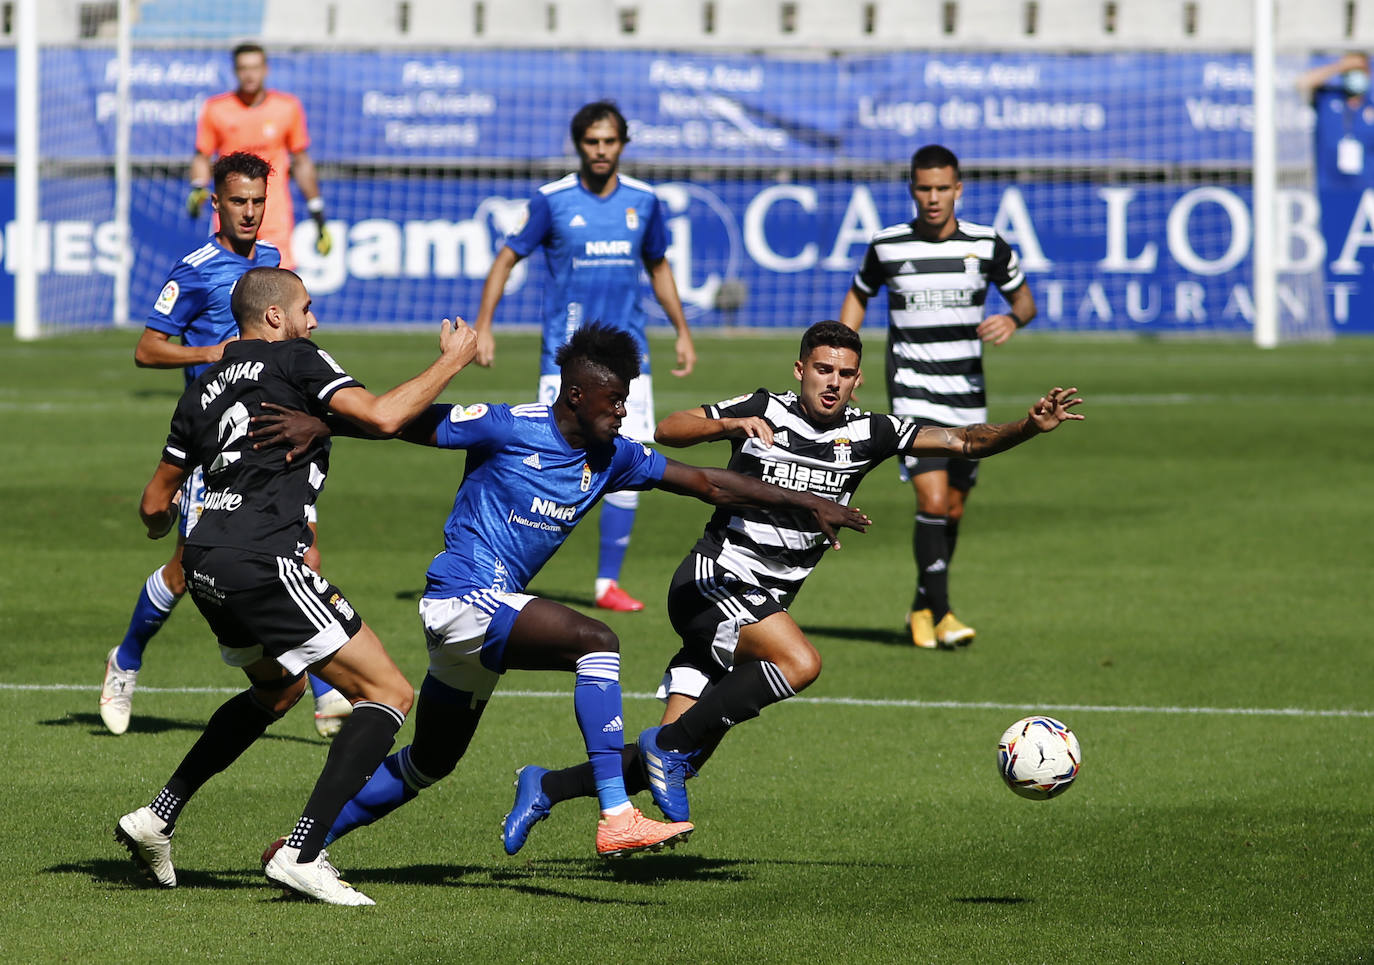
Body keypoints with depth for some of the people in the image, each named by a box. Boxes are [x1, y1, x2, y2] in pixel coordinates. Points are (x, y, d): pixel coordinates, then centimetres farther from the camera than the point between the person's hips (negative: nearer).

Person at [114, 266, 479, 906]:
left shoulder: (205, 390, 21)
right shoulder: (295, 361, 1)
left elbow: (155, 505, 26)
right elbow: (381, 417, -14)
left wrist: (161, 522, 50)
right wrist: (450, 362, 0)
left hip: (206, 566, 9)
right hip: (263, 565, -9)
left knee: (277, 688, 34)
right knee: (389, 695, -5)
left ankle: (157, 818, 29)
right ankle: (301, 855, -16)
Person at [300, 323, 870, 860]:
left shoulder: (611, 457, 6)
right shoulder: (508, 429, -13)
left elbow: (707, 484, 11)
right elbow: (405, 422, -8)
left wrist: (807, 503, 9)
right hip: (463, 597, -9)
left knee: (428, 765, 18)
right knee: (595, 641, -25)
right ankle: (616, 819, -30)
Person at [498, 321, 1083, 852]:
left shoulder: (866, 434, 5)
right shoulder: (763, 411, -4)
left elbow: (963, 441, 1)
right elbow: (668, 431, -8)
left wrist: (1029, 426, -15)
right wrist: (733, 424, -25)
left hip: (764, 606, 5)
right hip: (712, 583, -5)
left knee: (678, 758, -1)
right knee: (800, 662, -31)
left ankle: (547, 788, 15)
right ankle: (670, 744, -19)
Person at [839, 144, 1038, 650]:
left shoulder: (987, 245, -2)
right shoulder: (887, 246, -3)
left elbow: (1024, 297, 10)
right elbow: (858, 295, 15)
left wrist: (1013, 318, -13)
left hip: (967, 395, 3)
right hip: (912, 394, -3)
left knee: (954, 508, 10)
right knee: (932, 500, -18)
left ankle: (922, 608, 28)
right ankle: (941, 613, -13)